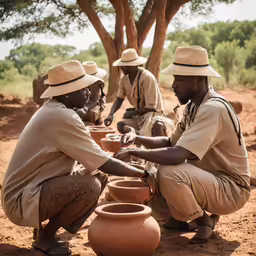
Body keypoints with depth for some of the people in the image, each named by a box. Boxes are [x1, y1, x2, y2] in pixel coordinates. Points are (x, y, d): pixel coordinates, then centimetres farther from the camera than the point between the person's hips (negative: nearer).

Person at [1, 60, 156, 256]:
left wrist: (120, 158, 6)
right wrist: (144, 174, -8)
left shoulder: (53, 110, 8)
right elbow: (105, 164, -20)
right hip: (22, 201, -10)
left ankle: (47, 228, 11)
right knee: (90, 186, -28)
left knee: (100, 178, 6)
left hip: (29, 188, 10)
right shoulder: (63, 118, -23)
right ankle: (45, 236, -4)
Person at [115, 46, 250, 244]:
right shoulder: (193, 106, 4)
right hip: (209, 179, 9)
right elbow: (171, 143, 14)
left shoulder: (213, 109, -26)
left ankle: (202, 221, -7)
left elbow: (177, 155, -35)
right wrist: (137, 139, -3)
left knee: (168, 174, -32)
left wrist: (133, 152, -23)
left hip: (231, 188, -9)